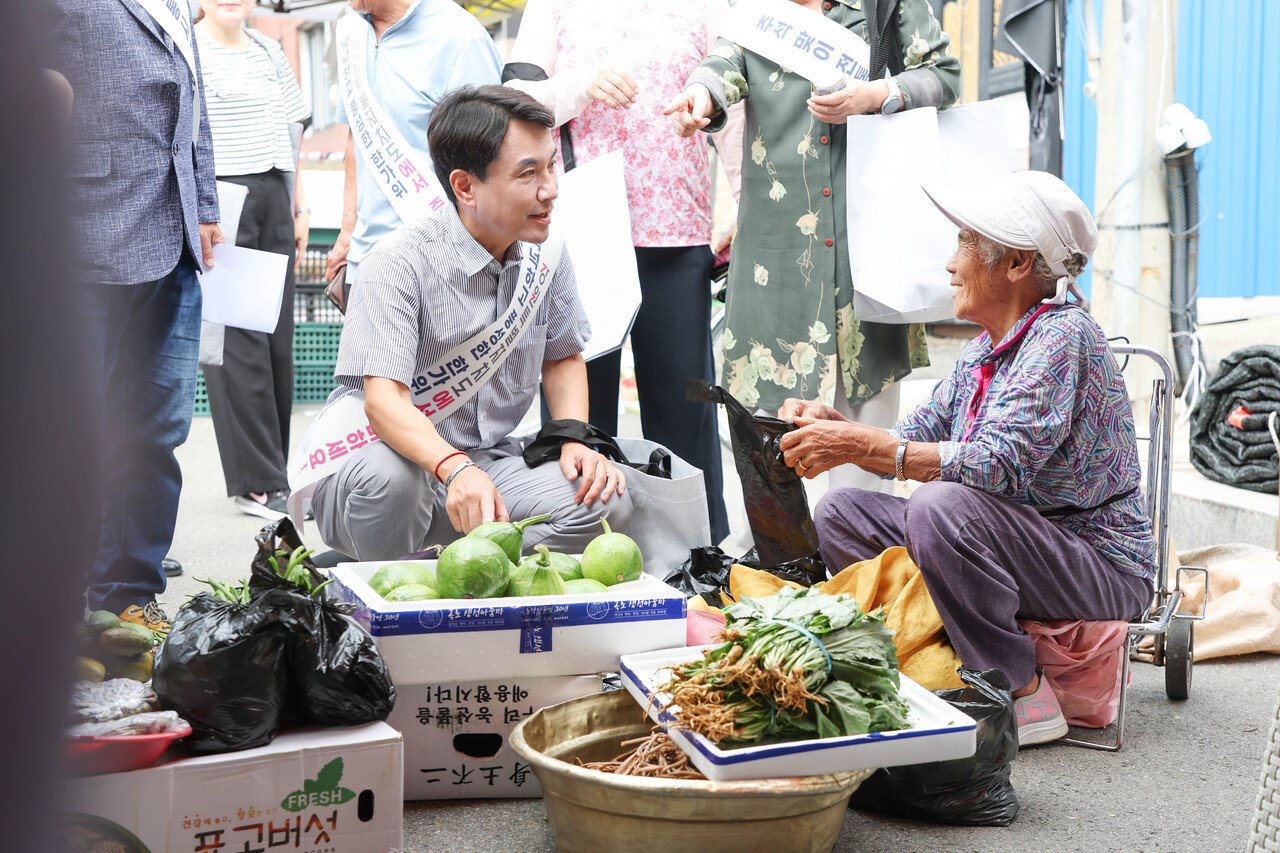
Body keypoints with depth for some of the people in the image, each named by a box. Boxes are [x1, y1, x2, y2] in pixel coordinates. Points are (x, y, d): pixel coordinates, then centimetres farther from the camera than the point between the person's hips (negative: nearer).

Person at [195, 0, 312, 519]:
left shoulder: (269, 54, 19)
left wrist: (296, 207, 17)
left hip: (271, 198, 6)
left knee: (277, 337, 4)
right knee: (238, 341, -8)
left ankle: (271, 472, 12)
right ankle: (256, 482, -4)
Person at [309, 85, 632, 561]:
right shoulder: (399, 263, -18)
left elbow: (563, 356, 17)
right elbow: (383, 399, -28)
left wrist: (576, 440, -2)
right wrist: (455, 468, -47)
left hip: (492, 464, 5)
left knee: (606, 504, -21)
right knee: (388, 474, -40)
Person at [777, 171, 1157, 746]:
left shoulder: (1063, 335, -18)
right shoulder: (985, 349, 9)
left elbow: (1000, 464, -30)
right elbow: (915, 440, 10)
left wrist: (861, 445, -32)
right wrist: (833, 425, -9)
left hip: (1101, 565, -8)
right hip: (1019, 541, 9)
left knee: (940, 505, -33)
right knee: (840, 514, 0)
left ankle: (1025, 697, -19)